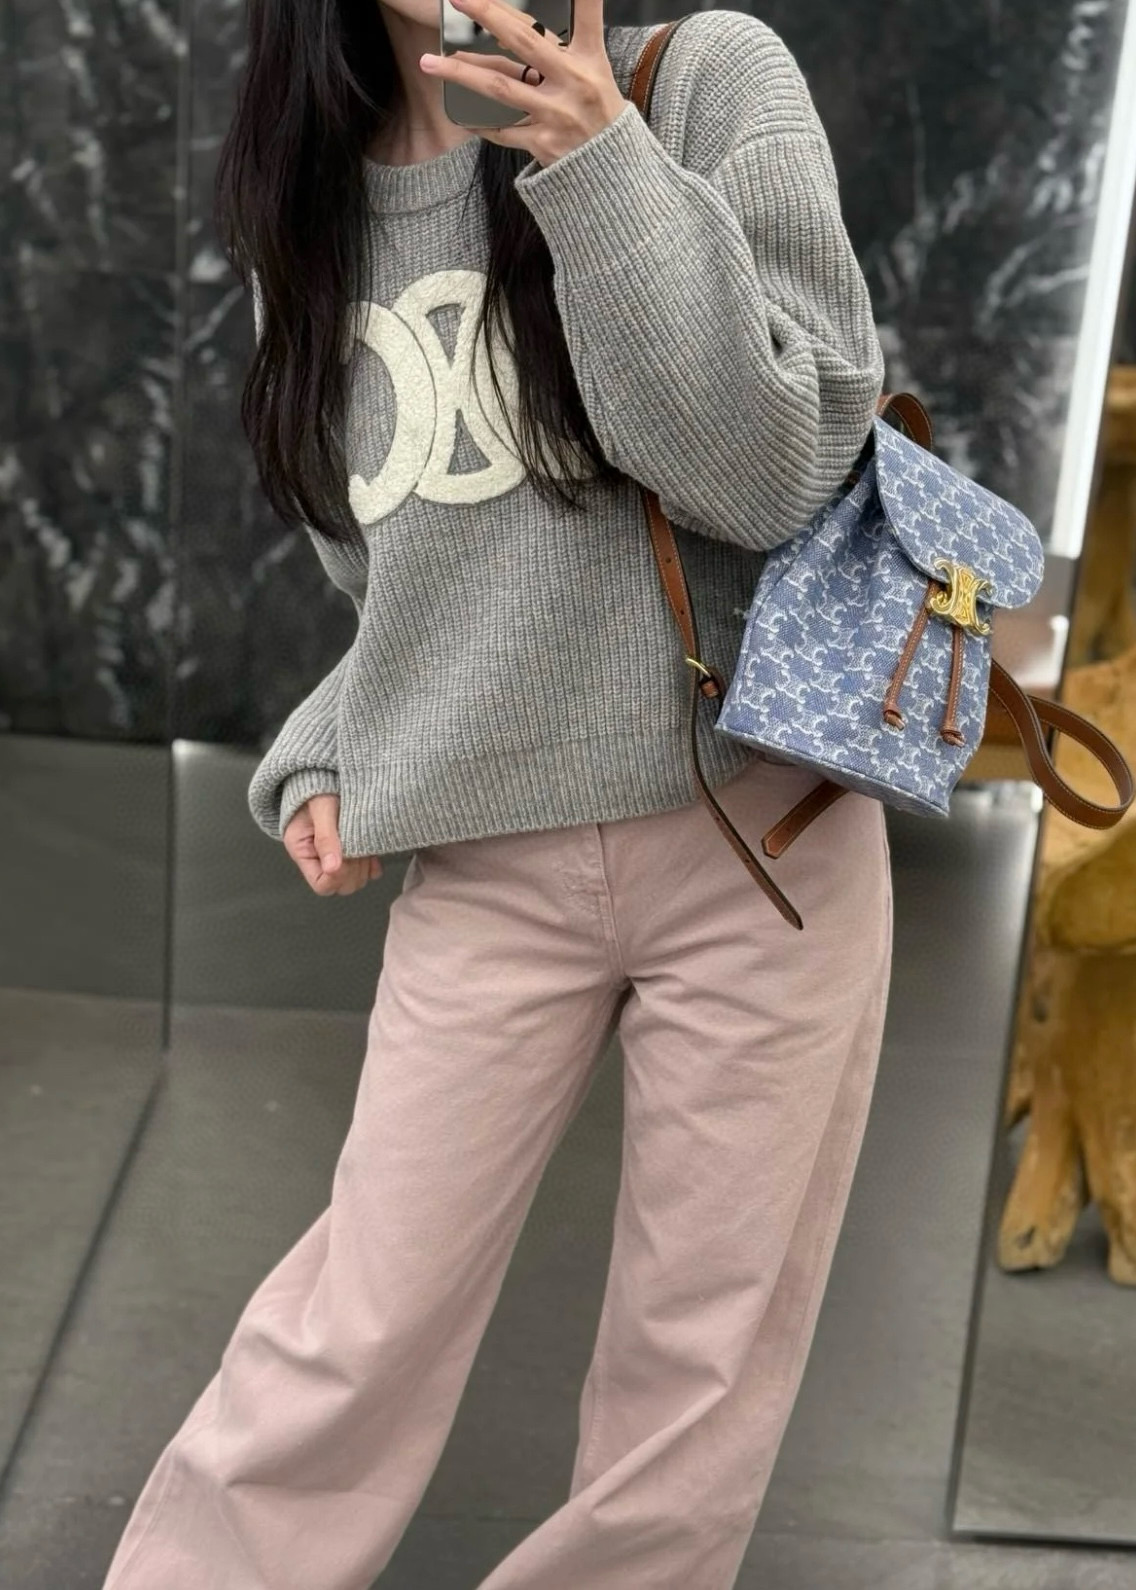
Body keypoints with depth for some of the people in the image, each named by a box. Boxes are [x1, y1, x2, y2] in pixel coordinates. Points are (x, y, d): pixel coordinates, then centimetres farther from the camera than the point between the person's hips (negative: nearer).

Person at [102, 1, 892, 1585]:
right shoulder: (313, 209, 9)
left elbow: (774, 470, -13)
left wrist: (601, 170, -19)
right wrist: (325, 760, 3)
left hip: (762, 831, -2)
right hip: (488, 862, 2)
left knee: (701, 1360, 7)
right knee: (348, 1339, 4)